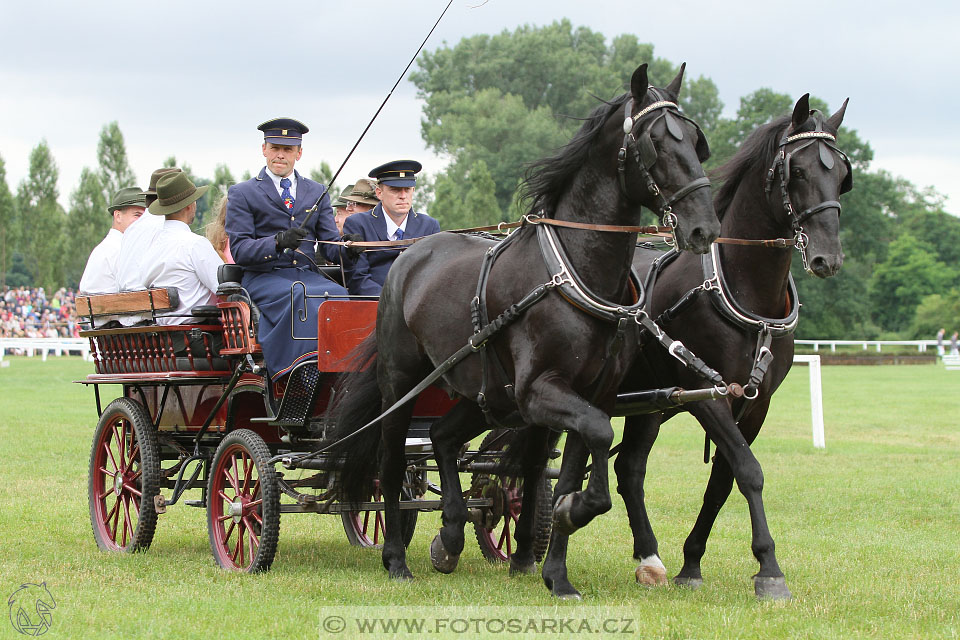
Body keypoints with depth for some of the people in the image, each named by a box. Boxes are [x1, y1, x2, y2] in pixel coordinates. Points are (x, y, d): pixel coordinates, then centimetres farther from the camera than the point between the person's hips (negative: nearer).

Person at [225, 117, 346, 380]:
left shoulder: (317, 193, 19)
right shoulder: (241, 194, 7)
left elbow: (330, 248, 11)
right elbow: (239, 250, -3)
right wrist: (278, 242, -21)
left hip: (308, 275, 3)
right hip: (263, 278, -3)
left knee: (339, 296, -31)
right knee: (299, 297, -37)